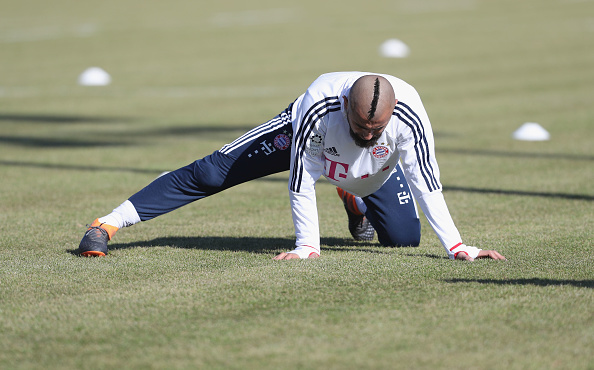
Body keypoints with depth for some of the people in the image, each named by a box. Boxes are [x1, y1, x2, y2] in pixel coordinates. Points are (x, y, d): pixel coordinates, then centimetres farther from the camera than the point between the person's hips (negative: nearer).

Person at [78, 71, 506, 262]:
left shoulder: (408, 116, -41)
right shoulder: (320, 107, -44)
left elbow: (426, 183, -32)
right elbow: (301, 182, -32)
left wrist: (456, 246, -36)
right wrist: (306, 245, -31)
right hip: (299, 138, -2)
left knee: (405, 237, -6)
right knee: (209, 173, -11)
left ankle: (357, 202, 30)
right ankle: (108, 224, -9)